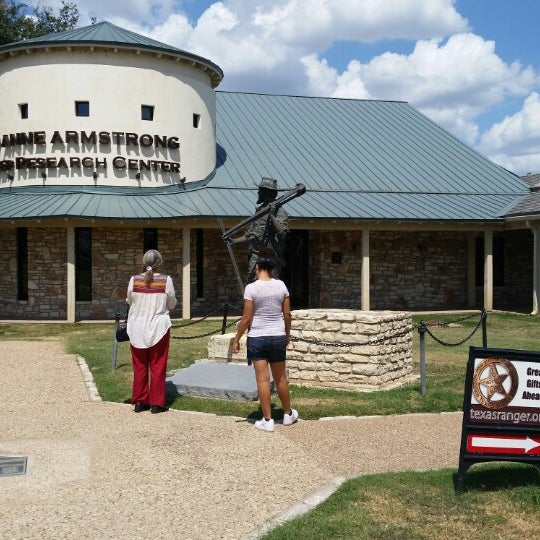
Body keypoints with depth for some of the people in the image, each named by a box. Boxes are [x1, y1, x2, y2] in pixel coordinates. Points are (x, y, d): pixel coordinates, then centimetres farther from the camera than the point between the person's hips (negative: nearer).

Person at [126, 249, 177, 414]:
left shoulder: (134, 280, -6)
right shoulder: (166, 280, -10)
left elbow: (130, 301, 7)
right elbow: (172, 304, 0)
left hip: (137, 329, 2)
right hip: (158, 328, -2)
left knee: (139, 366, 11)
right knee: (157, 367, 7)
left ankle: (139, 402, 17)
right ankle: (156, 403, 9)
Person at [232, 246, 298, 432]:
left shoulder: (251, 288, -10)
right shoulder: (281, 286, 0)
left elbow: (246, 318, -11)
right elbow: (287, 314, 5)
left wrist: (237, 339, -1)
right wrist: (287, 334, 20)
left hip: (257, 338, -3)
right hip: (278, 337, 3)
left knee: (263, 379, 2)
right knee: (280, 378, 16)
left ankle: (267, 420, 6)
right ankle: (288, 414, 30)